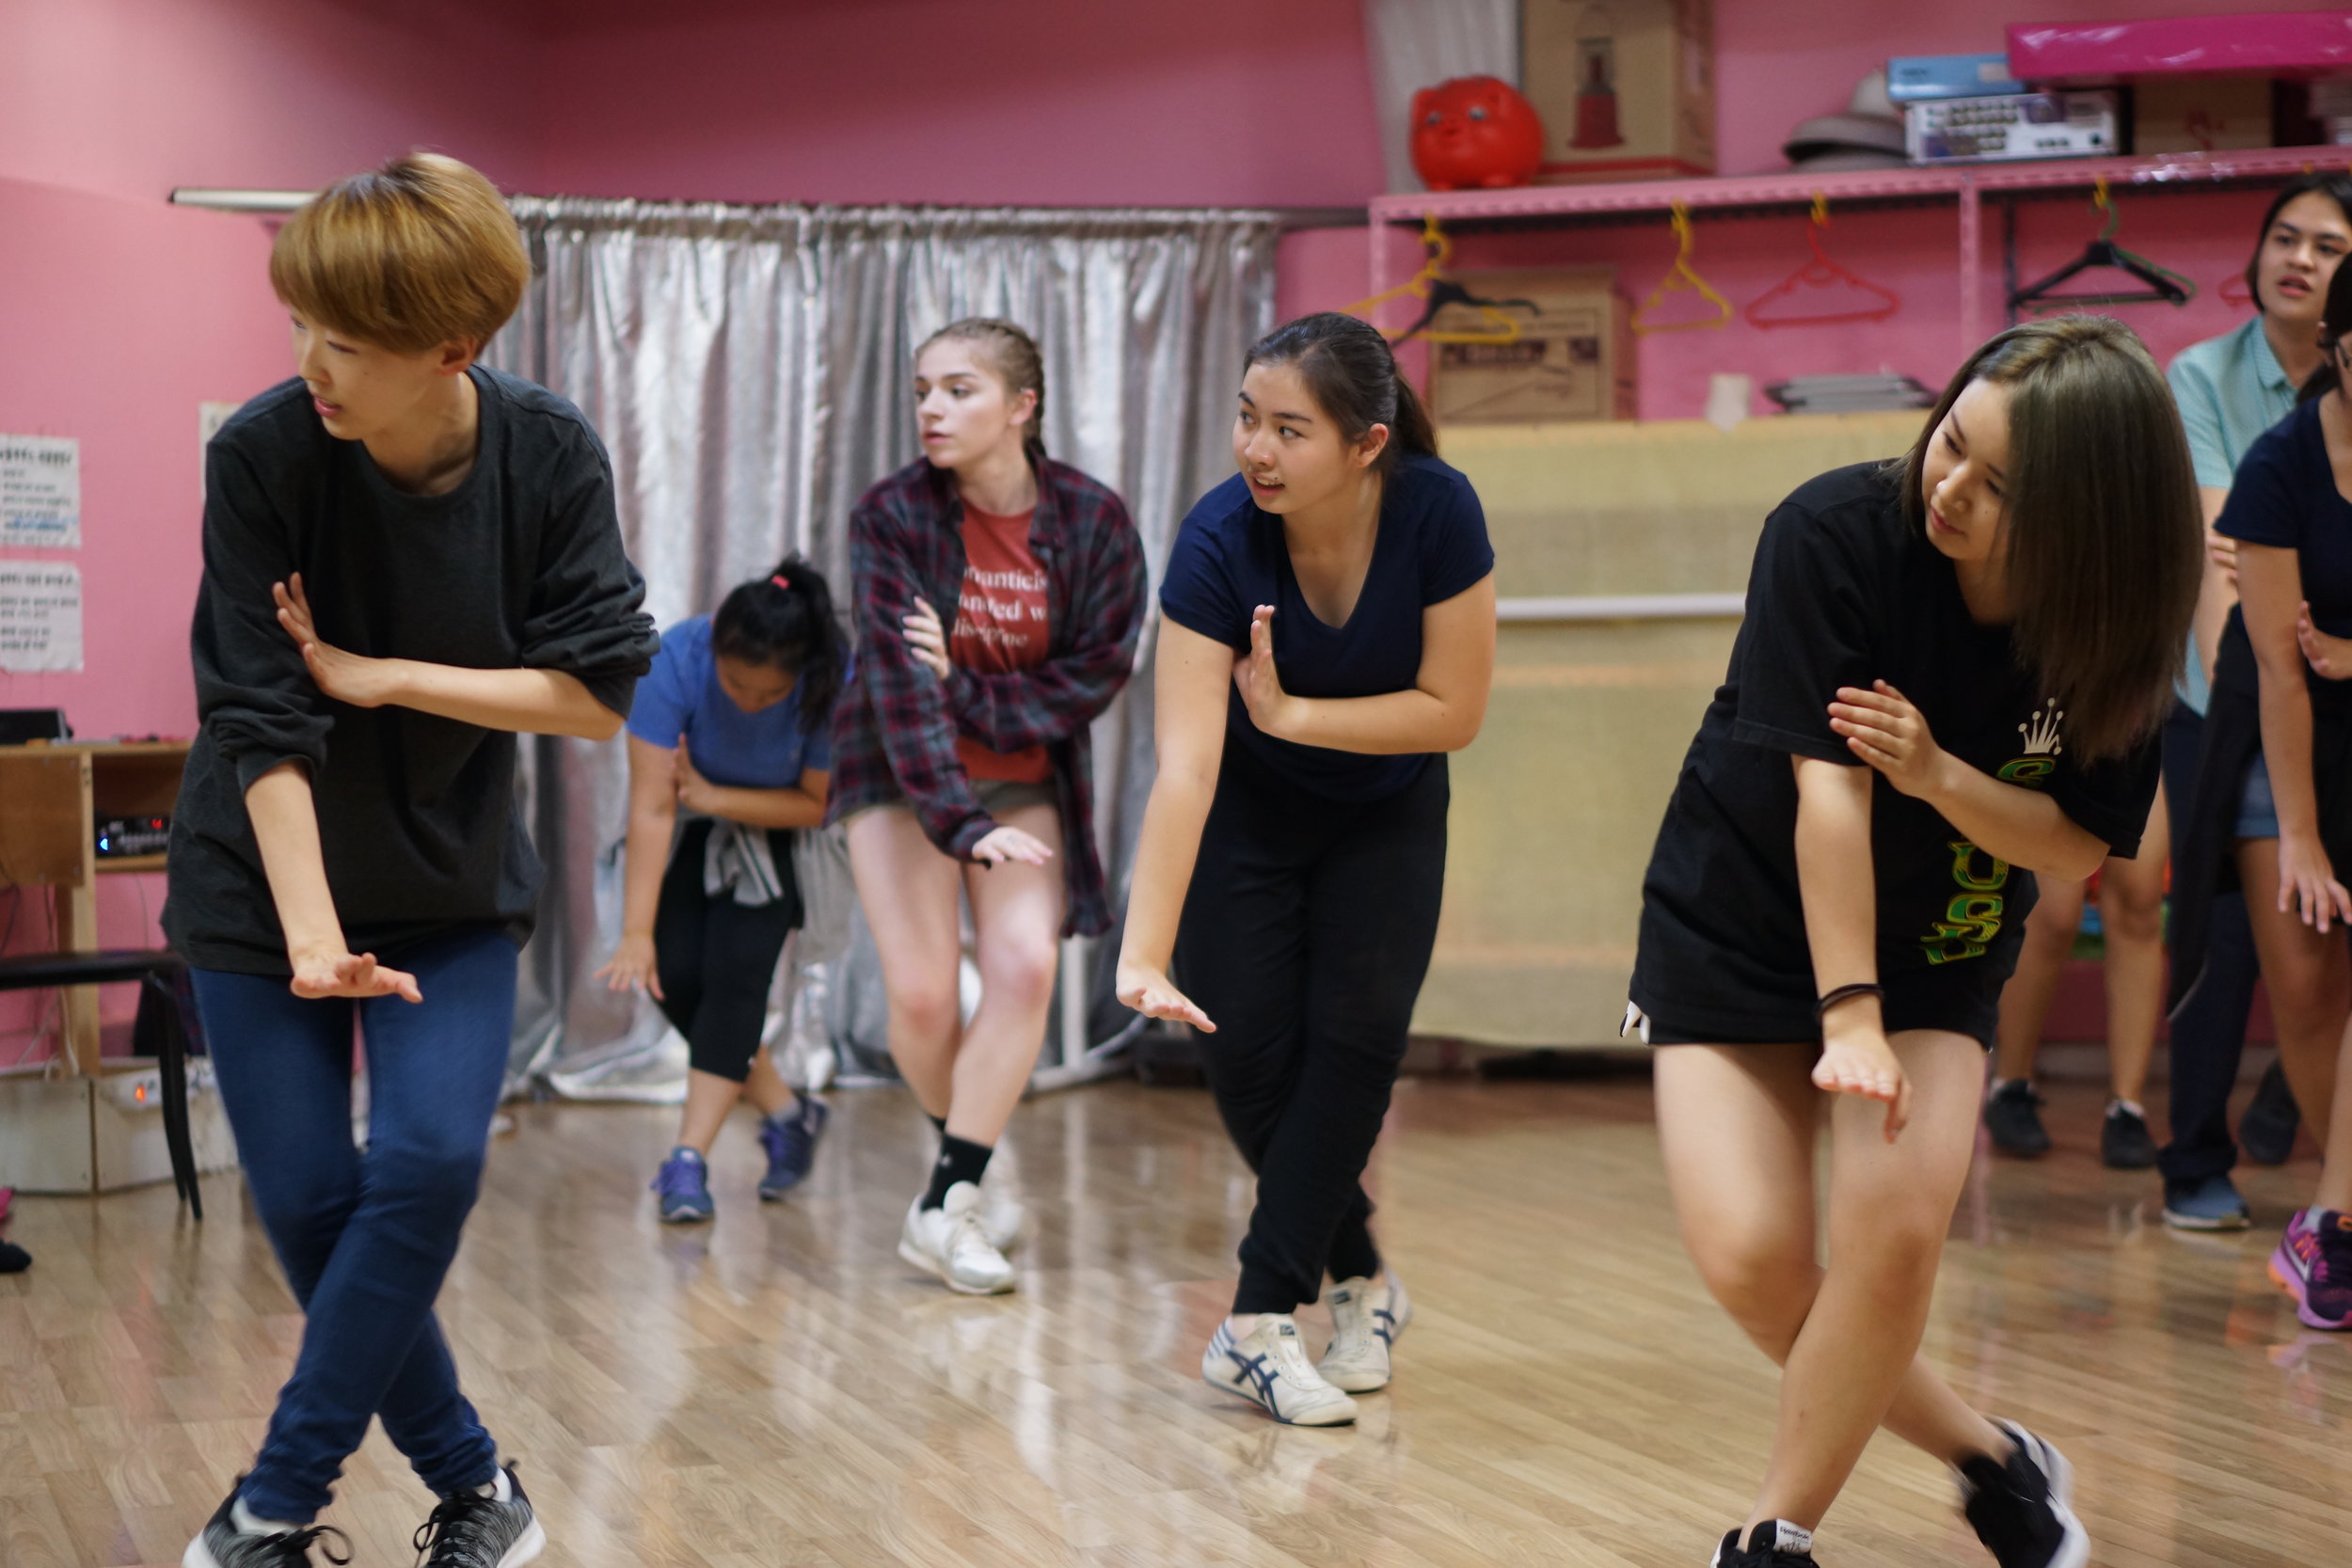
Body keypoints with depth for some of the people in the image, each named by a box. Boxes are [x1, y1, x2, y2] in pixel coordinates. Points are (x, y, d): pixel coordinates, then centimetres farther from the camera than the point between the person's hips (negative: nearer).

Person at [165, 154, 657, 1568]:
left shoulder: (551, 457, -15)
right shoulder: (262, 454, -19)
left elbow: (600, 694, -13)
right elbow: (261, 724, -19)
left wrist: (377, 675, -19)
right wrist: (310, 935, -27)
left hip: (456, 881, 1)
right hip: (270, 875, -1)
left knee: (430, 1161, -15)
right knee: (307, 1197, -4)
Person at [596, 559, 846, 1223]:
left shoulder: (834, 679, -32)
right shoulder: (678, 658, -32)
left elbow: (820, 804, -19)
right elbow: (652, 806, -31)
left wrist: (711, 797, -24)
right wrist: (637, 934, -33)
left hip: (785, 828, -2)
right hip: (700, 827, 2)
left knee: (736, 972, -17)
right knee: (674, 972, -10)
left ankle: (689, 1160, -14)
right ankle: (788, 1113, 9)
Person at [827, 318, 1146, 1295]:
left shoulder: (1092, 519, -11)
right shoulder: (893, 515, -16)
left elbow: (1099, 669, -8)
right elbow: (898, 677, -22)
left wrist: (967, 689, -21)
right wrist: (962, 826, -32)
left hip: (1026, 776, 2)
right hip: (900, 775, -1)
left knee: (1024, 962, -18)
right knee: (921, 993, -10)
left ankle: (944, 1207, -10)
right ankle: (967, 1168, 20)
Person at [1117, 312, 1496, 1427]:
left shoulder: (1437, 512, -29)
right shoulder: (1218, 541, -32)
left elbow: (1454, 710, -20)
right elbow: (1183, 766, -39)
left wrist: (1289, 713, -27)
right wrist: (1144, 958, -45)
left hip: (1387, 808, 1)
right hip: (1249, 807, 0)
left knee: (1355, 1034, -11)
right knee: (1245, 1048, -7)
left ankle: (1258, 1322, -7)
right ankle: (1360, 1281, 16)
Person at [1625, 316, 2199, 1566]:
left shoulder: (2120, 630, -15)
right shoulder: (1835, 532, -24)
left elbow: (2079, 845, -9)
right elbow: (1828, 785, -26)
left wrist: (1938, 774, -28)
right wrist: (1847, 1013, -31)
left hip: (1939, 957, 1)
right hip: (1739, 930, -1)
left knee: (1896, 1222, -23)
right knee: (1750, 1258, -16)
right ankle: (1986, 1458, 8)